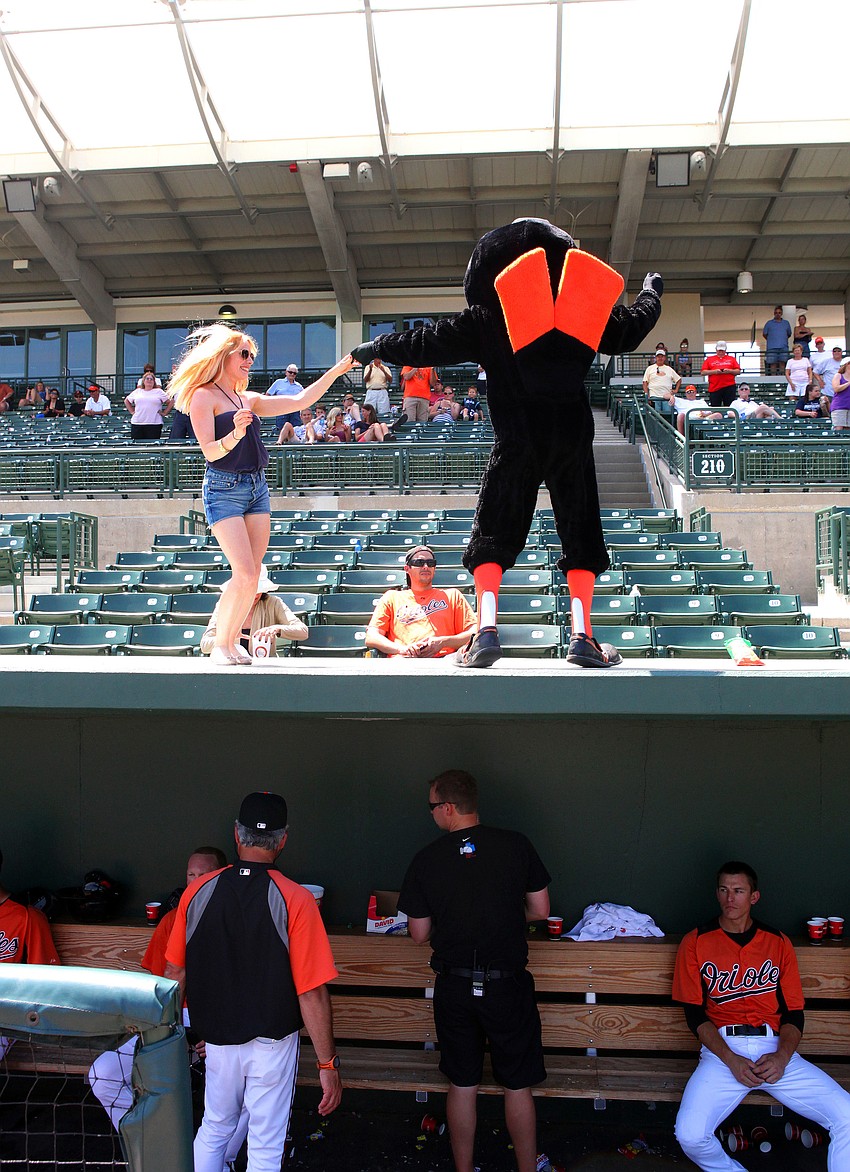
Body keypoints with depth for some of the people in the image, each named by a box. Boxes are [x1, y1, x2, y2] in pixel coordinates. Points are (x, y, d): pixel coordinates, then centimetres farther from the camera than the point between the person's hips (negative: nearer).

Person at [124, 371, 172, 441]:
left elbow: (170, 403, 5)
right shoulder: (137, 391, 15)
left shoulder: (159, 392, 7)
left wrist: (164, 413, 0)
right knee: (136, 443, -1)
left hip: (154, 424, -3)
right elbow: (126, 401, 25)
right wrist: (132, 411, 14)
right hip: (137, 423, 3)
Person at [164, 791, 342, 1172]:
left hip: (216, 1038, 3)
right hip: (272, 1042, -3)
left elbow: (175, 975, 1)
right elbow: (312, 994, -18)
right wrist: (327, 1064, -9)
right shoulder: (295, 901, -20)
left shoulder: (197, 892, -9)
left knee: (213, 1130, 24)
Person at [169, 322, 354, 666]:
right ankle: (219, 647, -3)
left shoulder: (249, 400, 17)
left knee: (253, 575, 1)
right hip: (224, 489, -7)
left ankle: (233, 643, 9)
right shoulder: (203, 395, -2)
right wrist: (235, 435, -30)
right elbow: (209, 451, -11)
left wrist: (337, 370, 13)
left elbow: (300, 401, 16)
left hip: (257, 487, 7)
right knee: (244, 574, -15)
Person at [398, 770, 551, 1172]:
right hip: (508, 985, 0)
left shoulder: (427, 859, -10)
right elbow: (540, 910, -1)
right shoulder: (516, 845, -10)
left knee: (462, 1085, 16)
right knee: (518, 1085, 15)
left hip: (454, 987, 1)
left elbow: (419, 934, -2)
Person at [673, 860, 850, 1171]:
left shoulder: (778, 943, 12)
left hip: (775, 1049, 2)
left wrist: (782, 1056, -12)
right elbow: (695, 1014, 2)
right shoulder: (695, 943, 6)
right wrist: (731, 1060, -13)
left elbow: (794, 1012, 8)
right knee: (690, 1135, -24)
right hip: (722, 1049, -1)